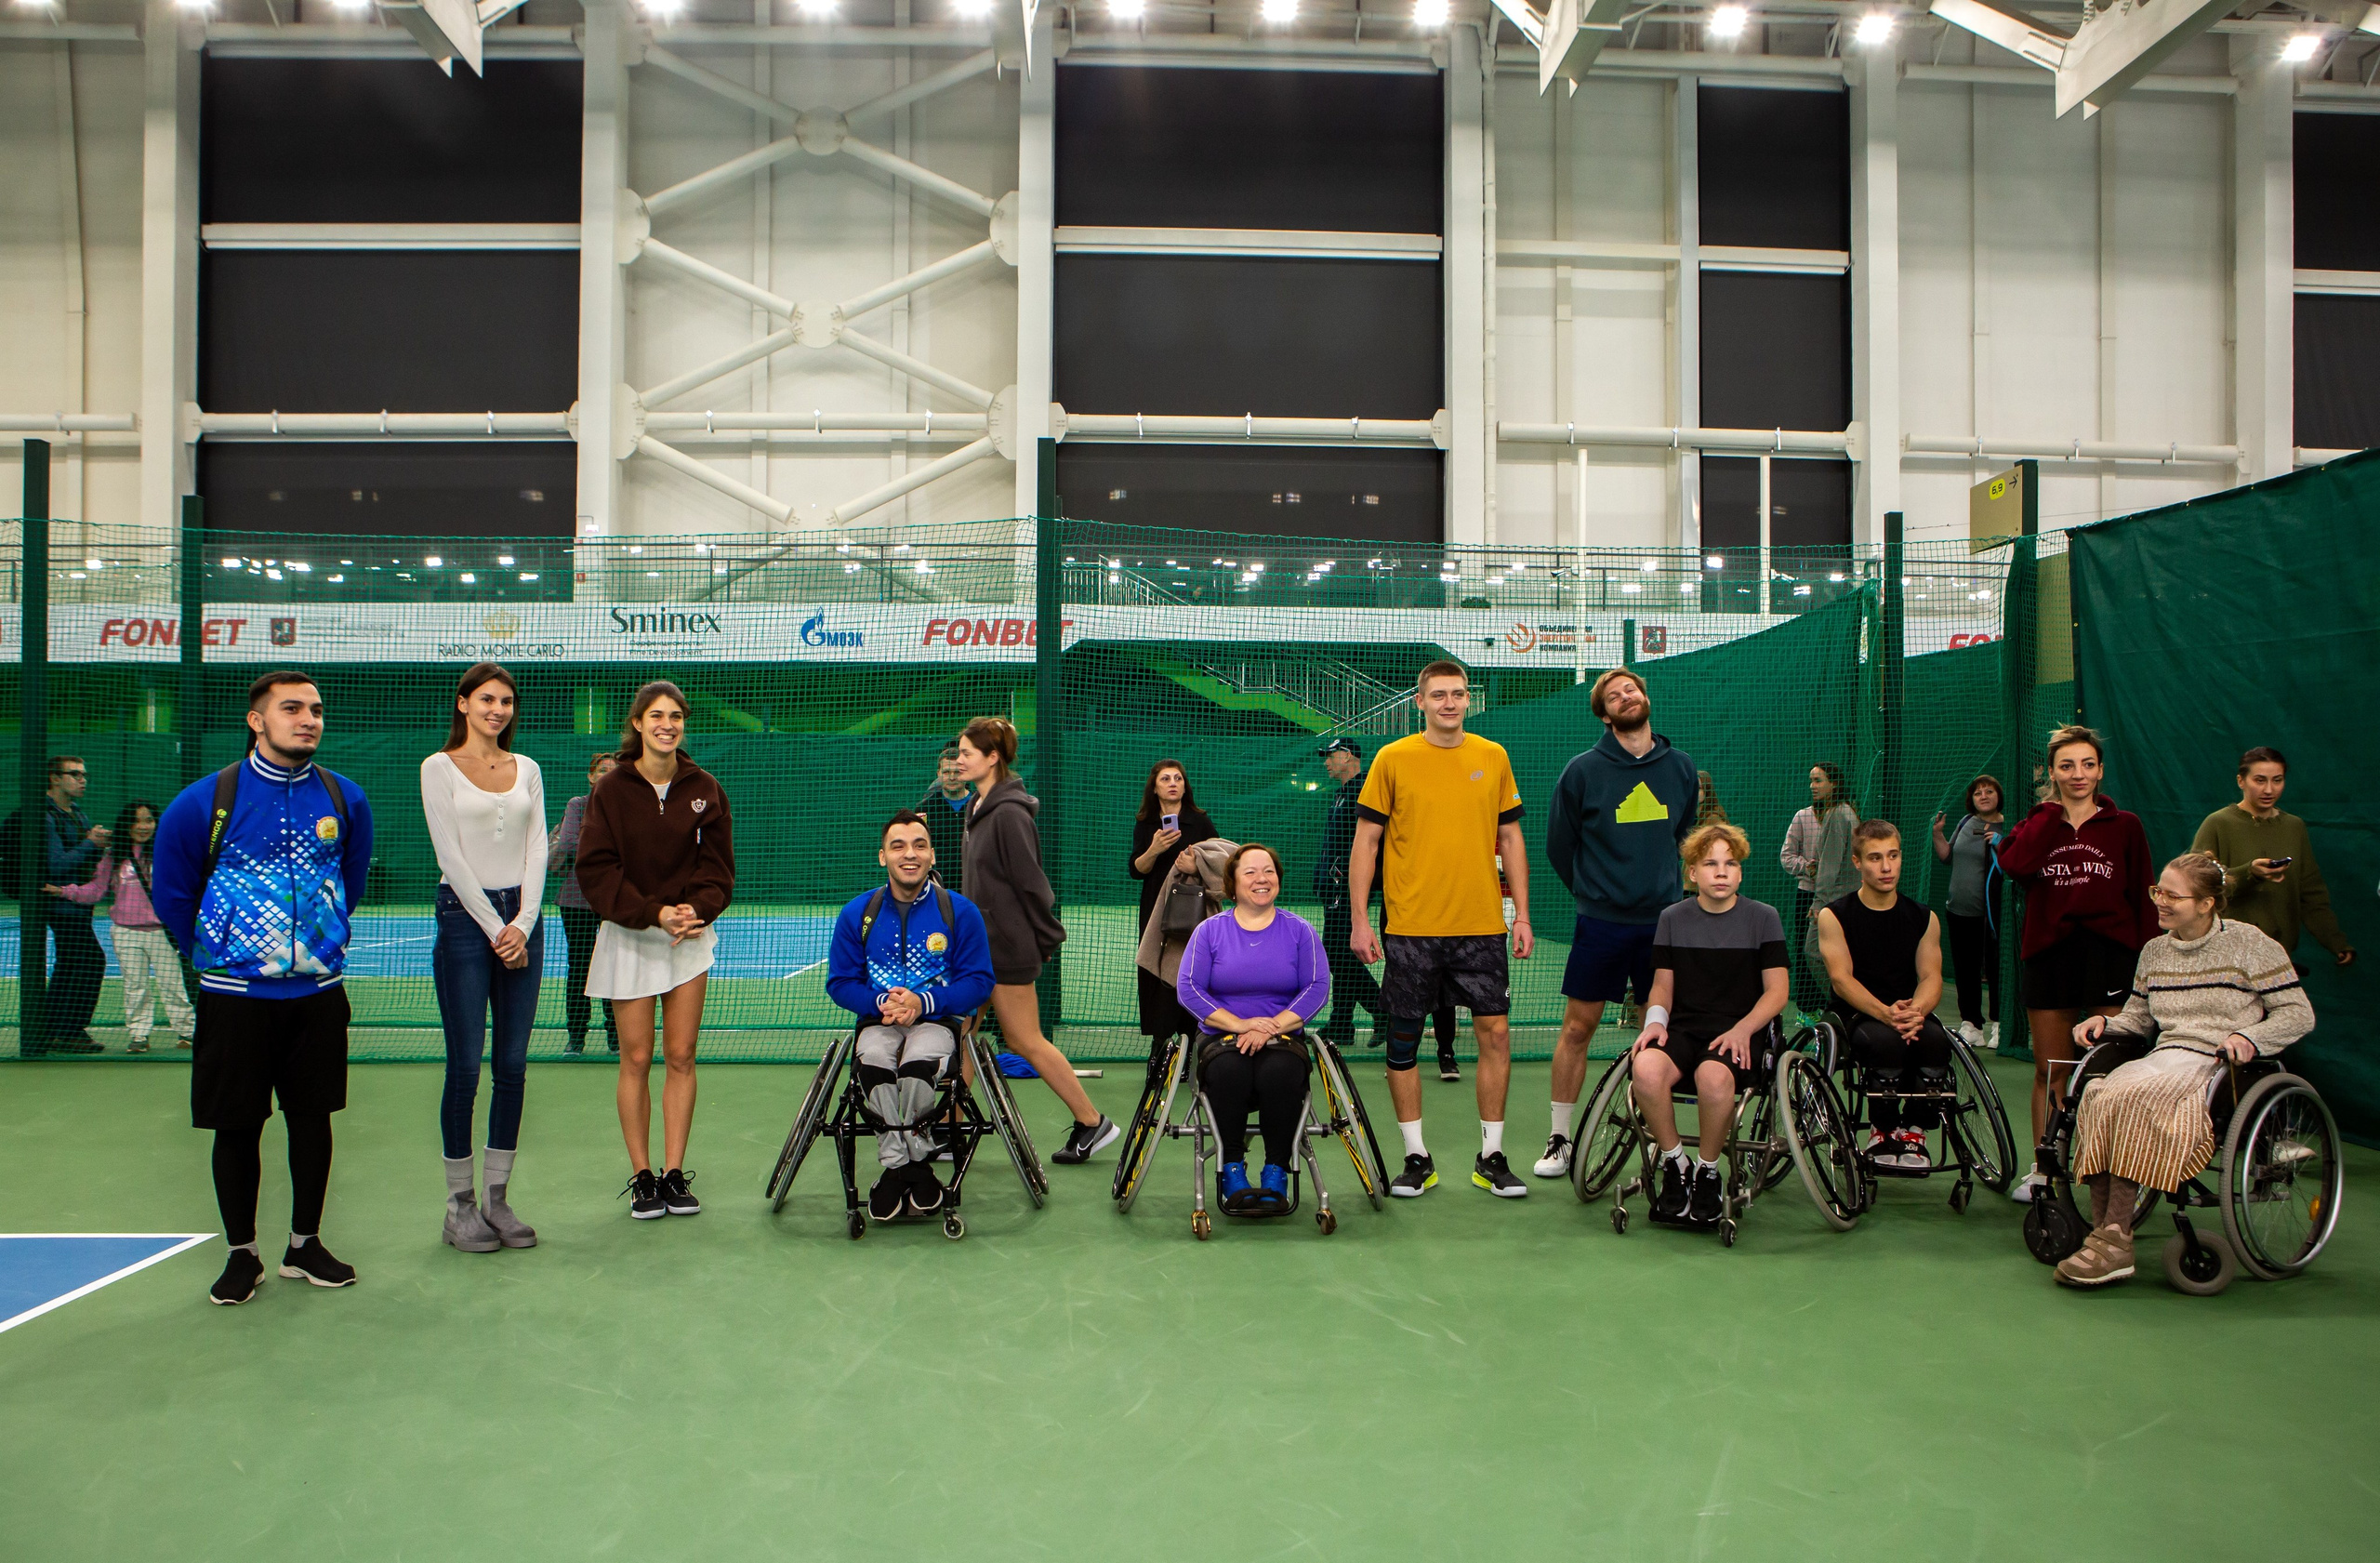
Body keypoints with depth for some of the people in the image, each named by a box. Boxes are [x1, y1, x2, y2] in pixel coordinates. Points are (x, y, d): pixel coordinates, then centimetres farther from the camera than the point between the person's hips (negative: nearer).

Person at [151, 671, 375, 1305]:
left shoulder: (345, 799, 1)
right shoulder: (206, 801, -7)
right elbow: (170, 892, 5)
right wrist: (212, 955, 11)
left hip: (318, 993, 2)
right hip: (235, 997, -2)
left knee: (313, 1118, 9)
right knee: (237, 1129, 4)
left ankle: (304, 1244, 23)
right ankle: (242, 1254, 19)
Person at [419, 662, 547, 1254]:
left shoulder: (527, 769, 12)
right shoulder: (439, 768, 0)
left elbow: (537, 849, 7)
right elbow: (450, 855, -6)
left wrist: (523, 923, -5)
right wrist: (493, 927, -10)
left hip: (521, 919, 4)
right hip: (464, 915, -4)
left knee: (512, 1066, 5)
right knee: (465, 1066, -2)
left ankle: (499, 1198, 13)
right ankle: (460, 1205, 8)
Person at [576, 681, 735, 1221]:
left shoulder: (704, 789, 3)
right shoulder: (611, 791, -3)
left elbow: (718, 863, 4)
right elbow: (597, 870, -7)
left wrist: (697, 909, -15)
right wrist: (654, 913, -17)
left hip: (690, 934, 2)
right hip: (627, 938, -2)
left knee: (681, 1057, 2)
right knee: (637, 1059, 1)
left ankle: (675, 1174, 10)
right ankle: (642, 1177, 10)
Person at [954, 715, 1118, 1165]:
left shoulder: (1009, 813, -20)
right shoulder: (980, 807, 11)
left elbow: (1030, 882, -18)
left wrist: (1047, 937, -12)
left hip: (1008, 947, -9)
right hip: (978, 943, 9)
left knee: (1025, 1041, 0)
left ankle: (1092, 1122, 13)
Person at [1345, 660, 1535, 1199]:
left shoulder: (1494, 758, 7)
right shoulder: (1392, 759, -1)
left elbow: (1510, 837, 12)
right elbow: (1366, 841, 1)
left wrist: (1522, 914, 6)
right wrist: (1358, 920, -4)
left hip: (1482, 926, 2)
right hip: (1410, 928, -2)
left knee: (1495, 1033, 0)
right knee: (1403, 1039, 3)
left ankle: (1491, 1158, 13)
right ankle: (1416, 1158, 16)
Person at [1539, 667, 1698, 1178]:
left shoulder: (1681, 768, 5)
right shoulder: (1583, 770, -5)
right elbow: (1558, 845, 6)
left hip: (1661, 921, 3)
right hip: (1601, 923, -2)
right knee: (1577, 1028, 1)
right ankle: (1560, 1139, 13)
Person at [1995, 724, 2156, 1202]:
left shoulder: (2124, 827, 6)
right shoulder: (2038, 824, 10)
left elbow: (2143, 901, 5)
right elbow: (2014, 864, -14)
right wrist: (2054, 810, -6)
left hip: (2111, 956, -1)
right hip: (2049, 956, 2)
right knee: (2049, 1072, 7)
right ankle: (2043, 1171, 18)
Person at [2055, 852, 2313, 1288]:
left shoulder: (2250, 944, 2)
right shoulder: (2155, 950, 19)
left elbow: (2298, 1014, 1)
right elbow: (2138, 1018, 25)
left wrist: (2249, 1037, -16)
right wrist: (2105, 1023, 4)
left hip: (2222, 1066, -5)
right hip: (2164, 1057, 5)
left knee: (2136, 1100, -34)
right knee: (2099, 1097, -29)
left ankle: (2115, 1240, -30)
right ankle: (2104, 1231, -29)